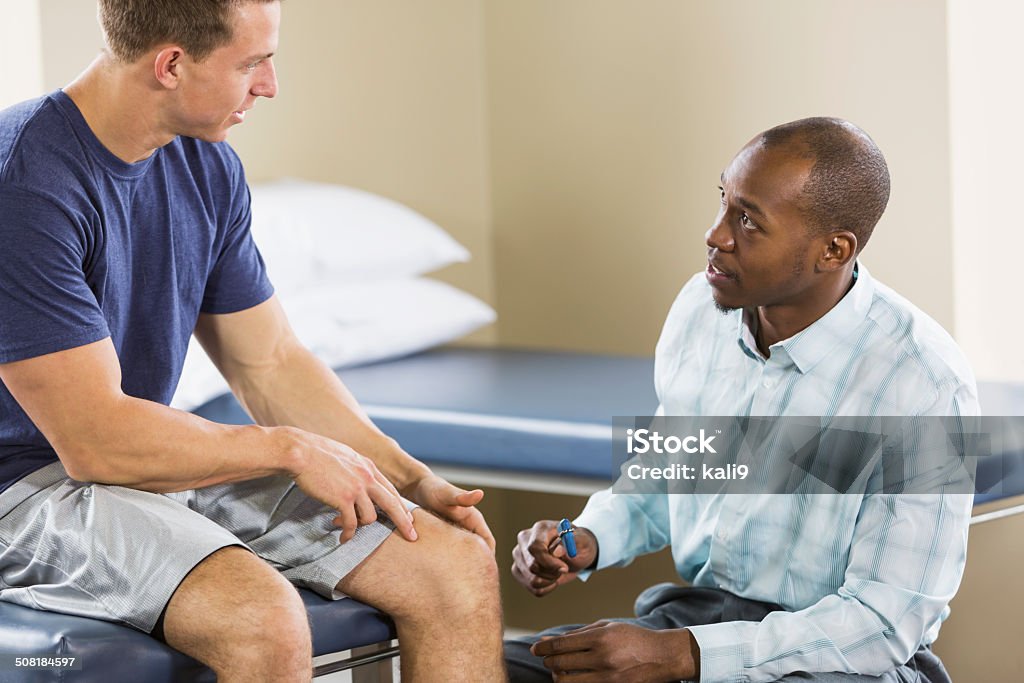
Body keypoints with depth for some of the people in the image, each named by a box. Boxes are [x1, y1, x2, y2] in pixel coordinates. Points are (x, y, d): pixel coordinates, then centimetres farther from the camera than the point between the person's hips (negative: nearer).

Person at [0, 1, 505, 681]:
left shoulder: (207, 166, 5)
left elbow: (273, 362, 12)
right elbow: (95, 438, -23)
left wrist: (409, 476, 0)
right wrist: (293, 448, -14)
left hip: (170, 461, 8)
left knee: (460, 567, -5)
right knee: (265, 620, -35)